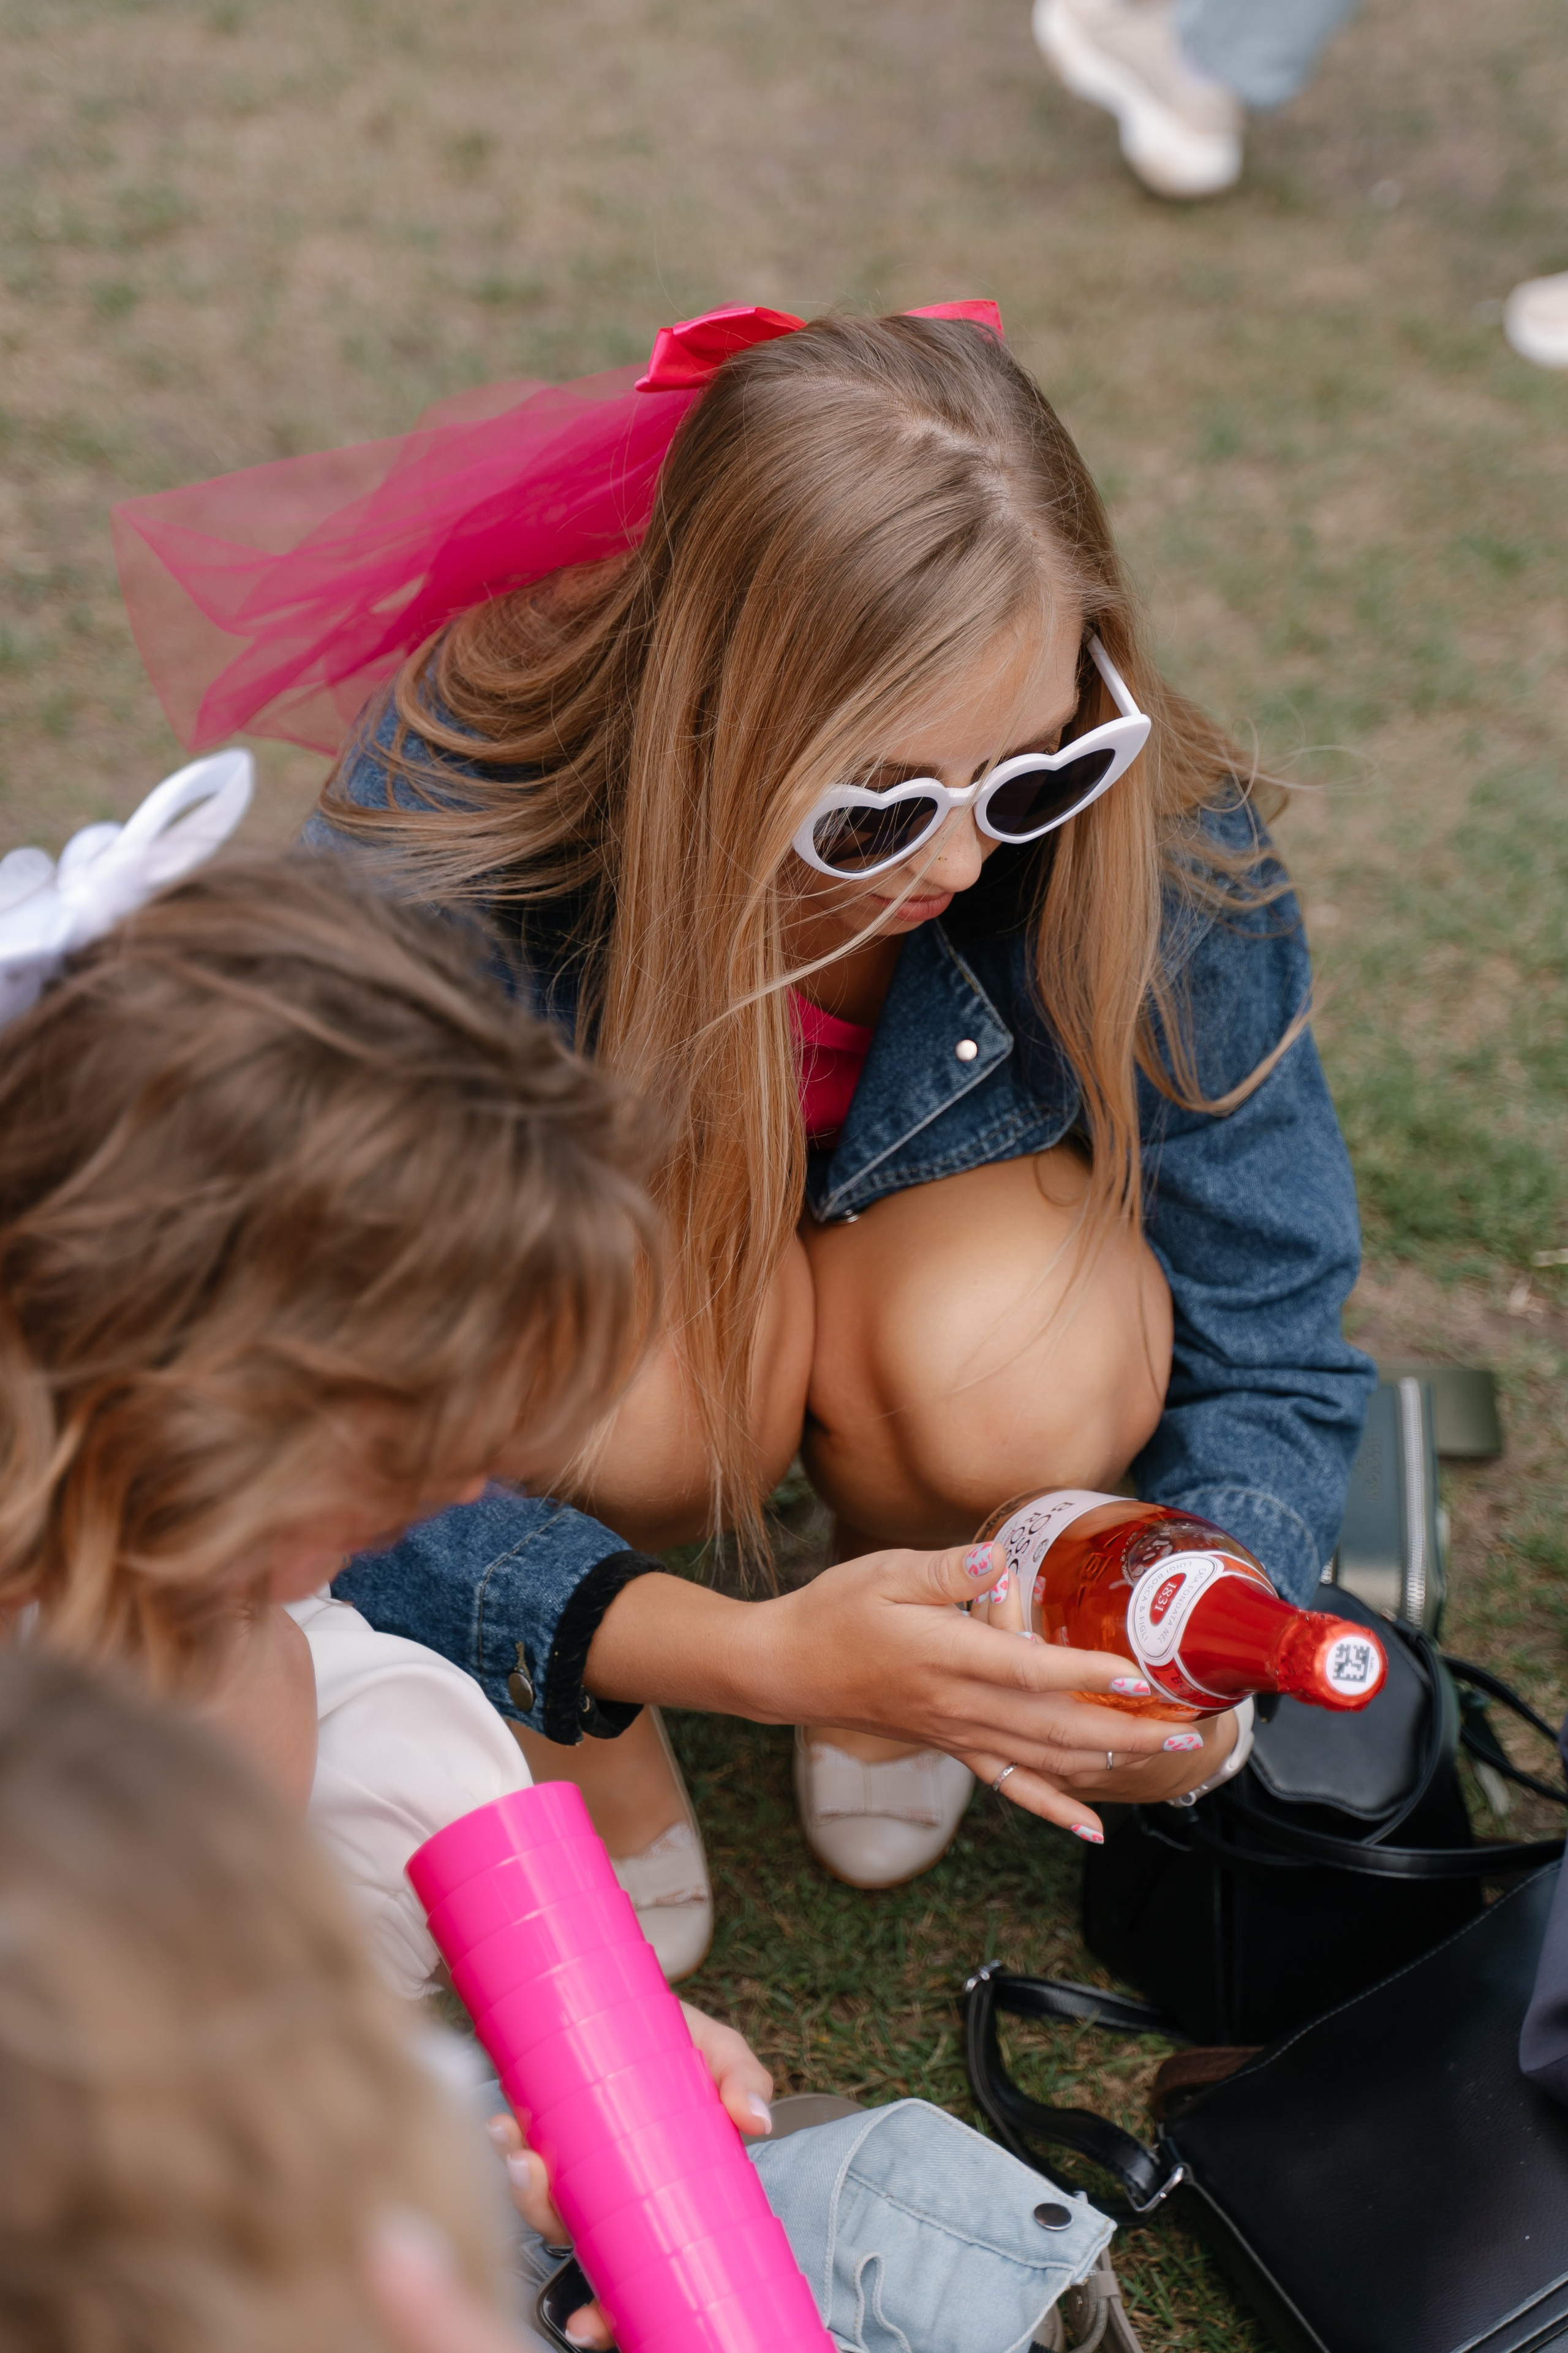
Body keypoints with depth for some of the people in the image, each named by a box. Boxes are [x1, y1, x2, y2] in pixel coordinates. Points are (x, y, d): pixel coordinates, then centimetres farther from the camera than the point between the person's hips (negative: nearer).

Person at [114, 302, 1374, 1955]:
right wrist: (755, 1656, -49)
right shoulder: (444, 837, -36)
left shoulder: (1151, 839, -30)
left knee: (1022, 1383, -34)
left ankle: (892, 1574, 3)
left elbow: (1270, 1351, -19)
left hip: (925, 1215, 2)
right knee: (647, 1353, -38)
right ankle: (575, 1714, -3)